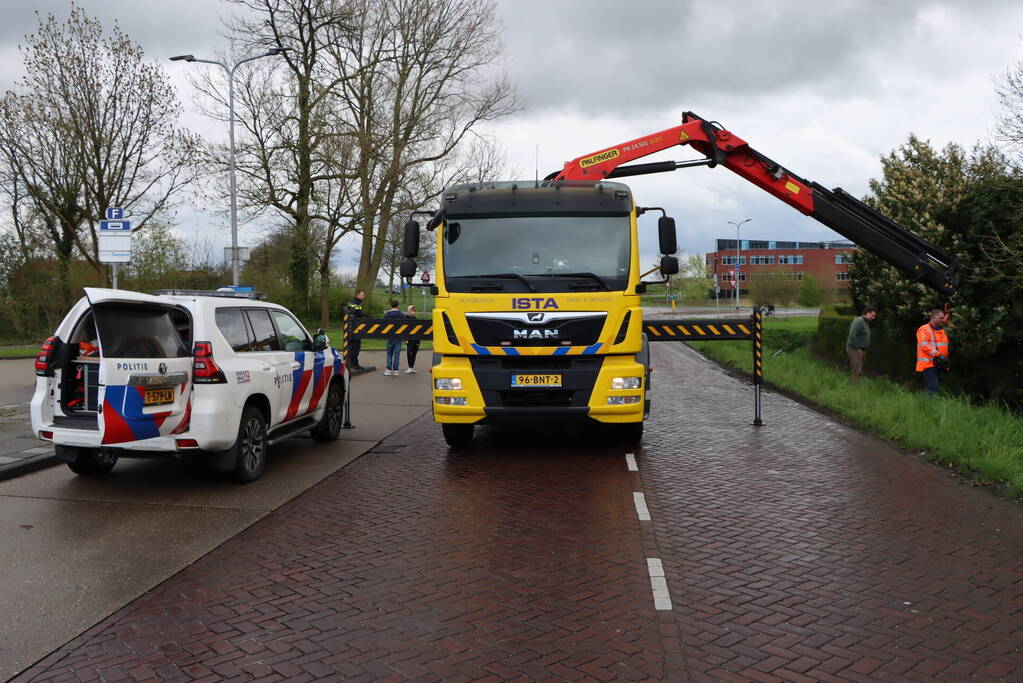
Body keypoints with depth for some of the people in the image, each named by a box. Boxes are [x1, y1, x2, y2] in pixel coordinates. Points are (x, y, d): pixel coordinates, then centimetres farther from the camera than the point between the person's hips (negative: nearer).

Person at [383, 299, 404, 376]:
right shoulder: (402, 315, -1)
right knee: (397, 353, 3)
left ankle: (389, 369, 3)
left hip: (390, 336, 0)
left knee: (389, 353, 10)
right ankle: (395, 370, 3)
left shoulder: (386, 315, -2)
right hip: (399, 336, 0)